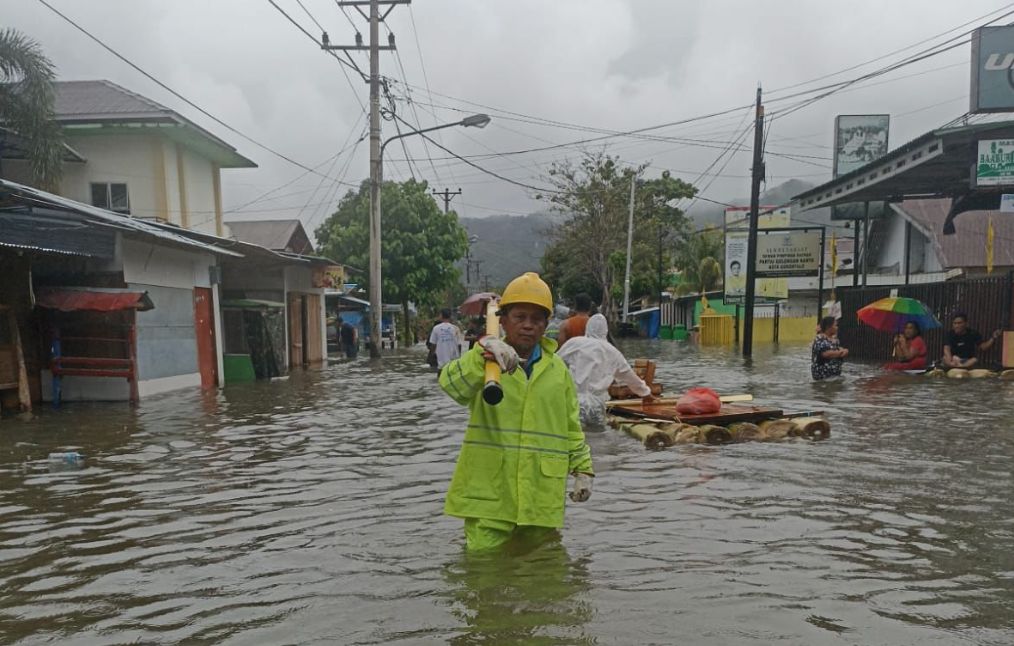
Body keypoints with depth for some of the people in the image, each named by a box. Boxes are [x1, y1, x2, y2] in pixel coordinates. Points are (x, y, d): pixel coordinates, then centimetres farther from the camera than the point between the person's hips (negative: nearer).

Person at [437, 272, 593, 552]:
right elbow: (451, 385, -22)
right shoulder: (486, 361, 0)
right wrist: (483, 352, -37)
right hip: (488, 493, -2)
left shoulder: (558, 369, 10)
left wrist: (583, 470, 14)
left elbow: (572, 426, 17)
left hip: (541, 495, 3)